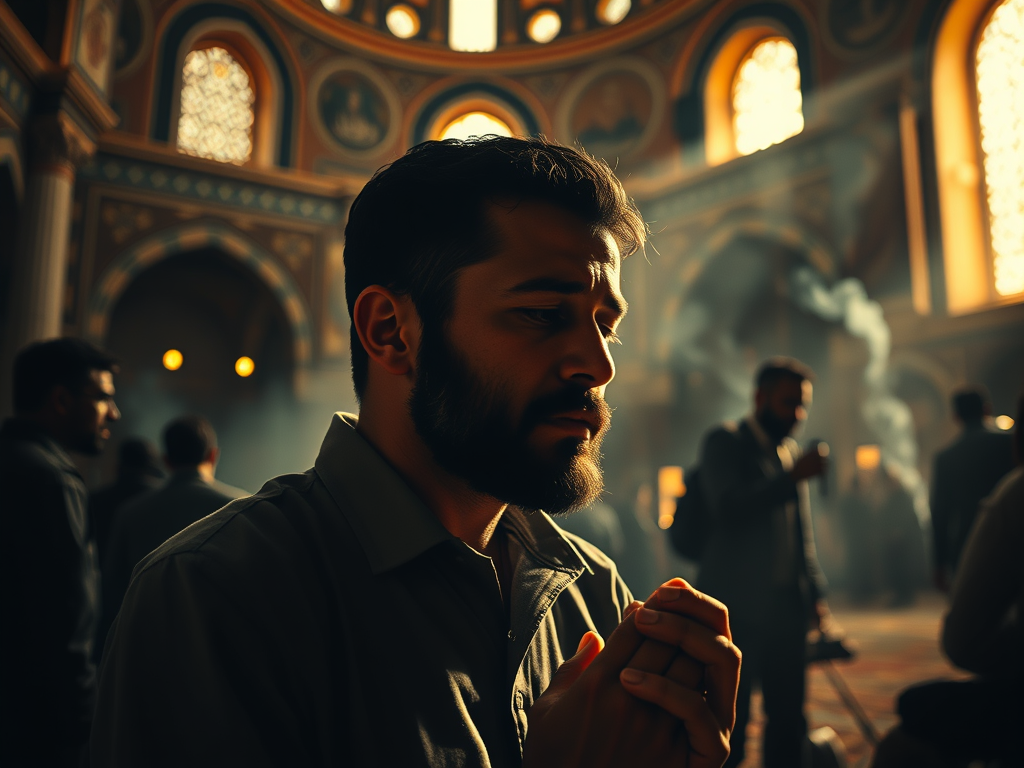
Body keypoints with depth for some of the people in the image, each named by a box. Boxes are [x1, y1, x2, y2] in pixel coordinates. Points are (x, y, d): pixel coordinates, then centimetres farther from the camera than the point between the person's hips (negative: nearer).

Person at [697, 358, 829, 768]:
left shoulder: (791, 451, 16)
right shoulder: (724, 442, -3)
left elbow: (802, 532, 20)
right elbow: (728, 507, -18)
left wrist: (815, 592, 13)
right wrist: (793, 477, -24)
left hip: (787, 606, 6)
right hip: (737, 606, -6)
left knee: (789, 719, 8)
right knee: (729, 721, -1)